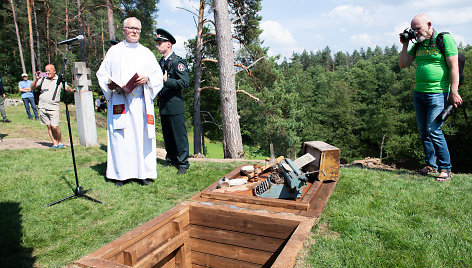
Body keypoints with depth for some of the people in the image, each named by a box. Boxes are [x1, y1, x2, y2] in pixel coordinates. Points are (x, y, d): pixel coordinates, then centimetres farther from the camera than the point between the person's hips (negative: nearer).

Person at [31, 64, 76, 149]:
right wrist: (36, 79, -4)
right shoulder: (42, 79, 12)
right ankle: (54, 143, 11)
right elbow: (32, 88, 12)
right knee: (49, 126, 4)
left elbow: (66, 87, -9)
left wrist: (71, 90, -31)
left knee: (54, 127, -11)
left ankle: (60, 142, 8)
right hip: (42, 107, 3)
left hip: (53, 107, -3)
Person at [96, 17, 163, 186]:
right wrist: (109, 84, -7)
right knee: (119, 137, -3)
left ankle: (144, 173, 5)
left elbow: (158, 76, 10)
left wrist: (147, 79, -10)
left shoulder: (146, 53, 16)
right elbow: (102, 74, 14)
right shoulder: (114, 51, 15)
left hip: (140, 101, 0)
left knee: (142, 135, -3)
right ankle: (121, 174, 7)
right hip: (118, 101, 0)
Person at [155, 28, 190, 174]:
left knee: (179, 134, -2)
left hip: (174, 105, -8)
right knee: (167, 135, 15)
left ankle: (183, 163, 7)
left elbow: (185, 82, -18)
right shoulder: (161, 62, 15)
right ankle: (171, 159, 27)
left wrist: (166, 81, -21)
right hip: (163, 105, 8)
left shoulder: (177, 62, -10)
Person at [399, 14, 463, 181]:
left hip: (437, 93, -6)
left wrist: (454, 92, -14)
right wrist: (405, 45, 6)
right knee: (423, 131, 8)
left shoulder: (445, 39, -5)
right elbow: (403, 64, 15)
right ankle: (431, 165, 20)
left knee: (433, 131, -10)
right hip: (418, 93, 7)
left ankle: (445, 169, 3)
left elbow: (454, 66, -9)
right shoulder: (418, 44, 13)